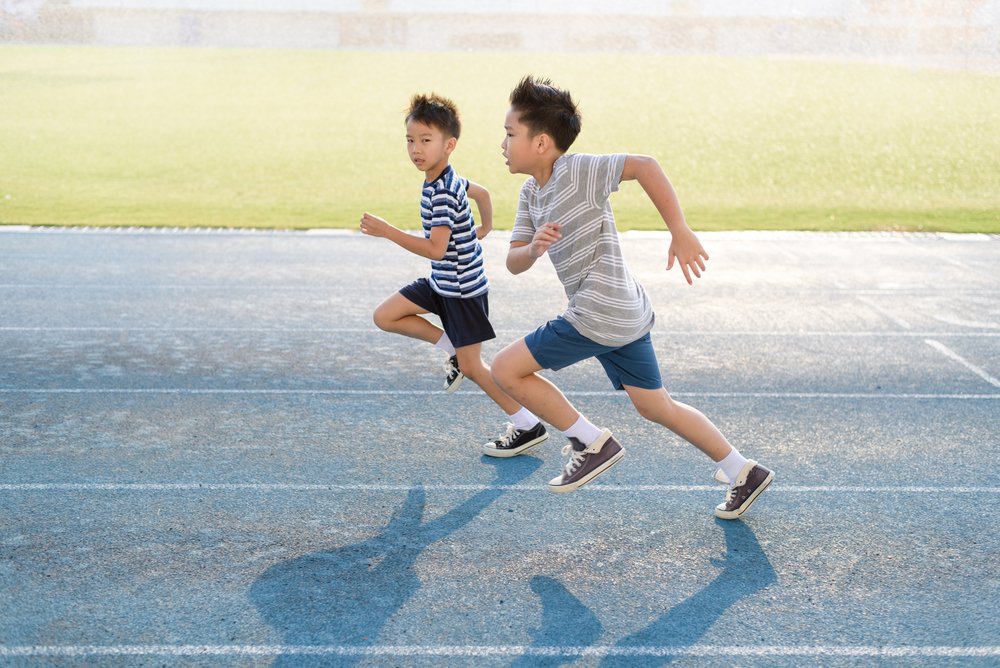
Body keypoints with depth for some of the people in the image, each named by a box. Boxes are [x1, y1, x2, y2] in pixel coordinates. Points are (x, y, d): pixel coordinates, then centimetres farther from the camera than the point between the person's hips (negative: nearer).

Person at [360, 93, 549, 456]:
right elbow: (482, 192, 22)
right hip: (441, 283, 9)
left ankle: (529, 427, 12)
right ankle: (454, 349, 15)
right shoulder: (450, 180, 3)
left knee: (472, 366, -1)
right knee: (385, 317, 4)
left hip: (463, 289, -9)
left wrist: (387, 231, -30)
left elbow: (435, 248, -31)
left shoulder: (443, 193, -26)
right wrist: (484, 228, 34)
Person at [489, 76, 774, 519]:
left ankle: (593, 444, 3)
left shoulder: (576, 170, -14)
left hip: (601, 315, -9)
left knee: (506, 369, -4)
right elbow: (514, 263, 9)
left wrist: (680, 233, -23)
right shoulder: (530, 193, 11)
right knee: (655, 407, 17)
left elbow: (644, 166, -22)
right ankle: (744, 473, 26)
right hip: (625, 315, 9)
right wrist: (532, 248, -14)